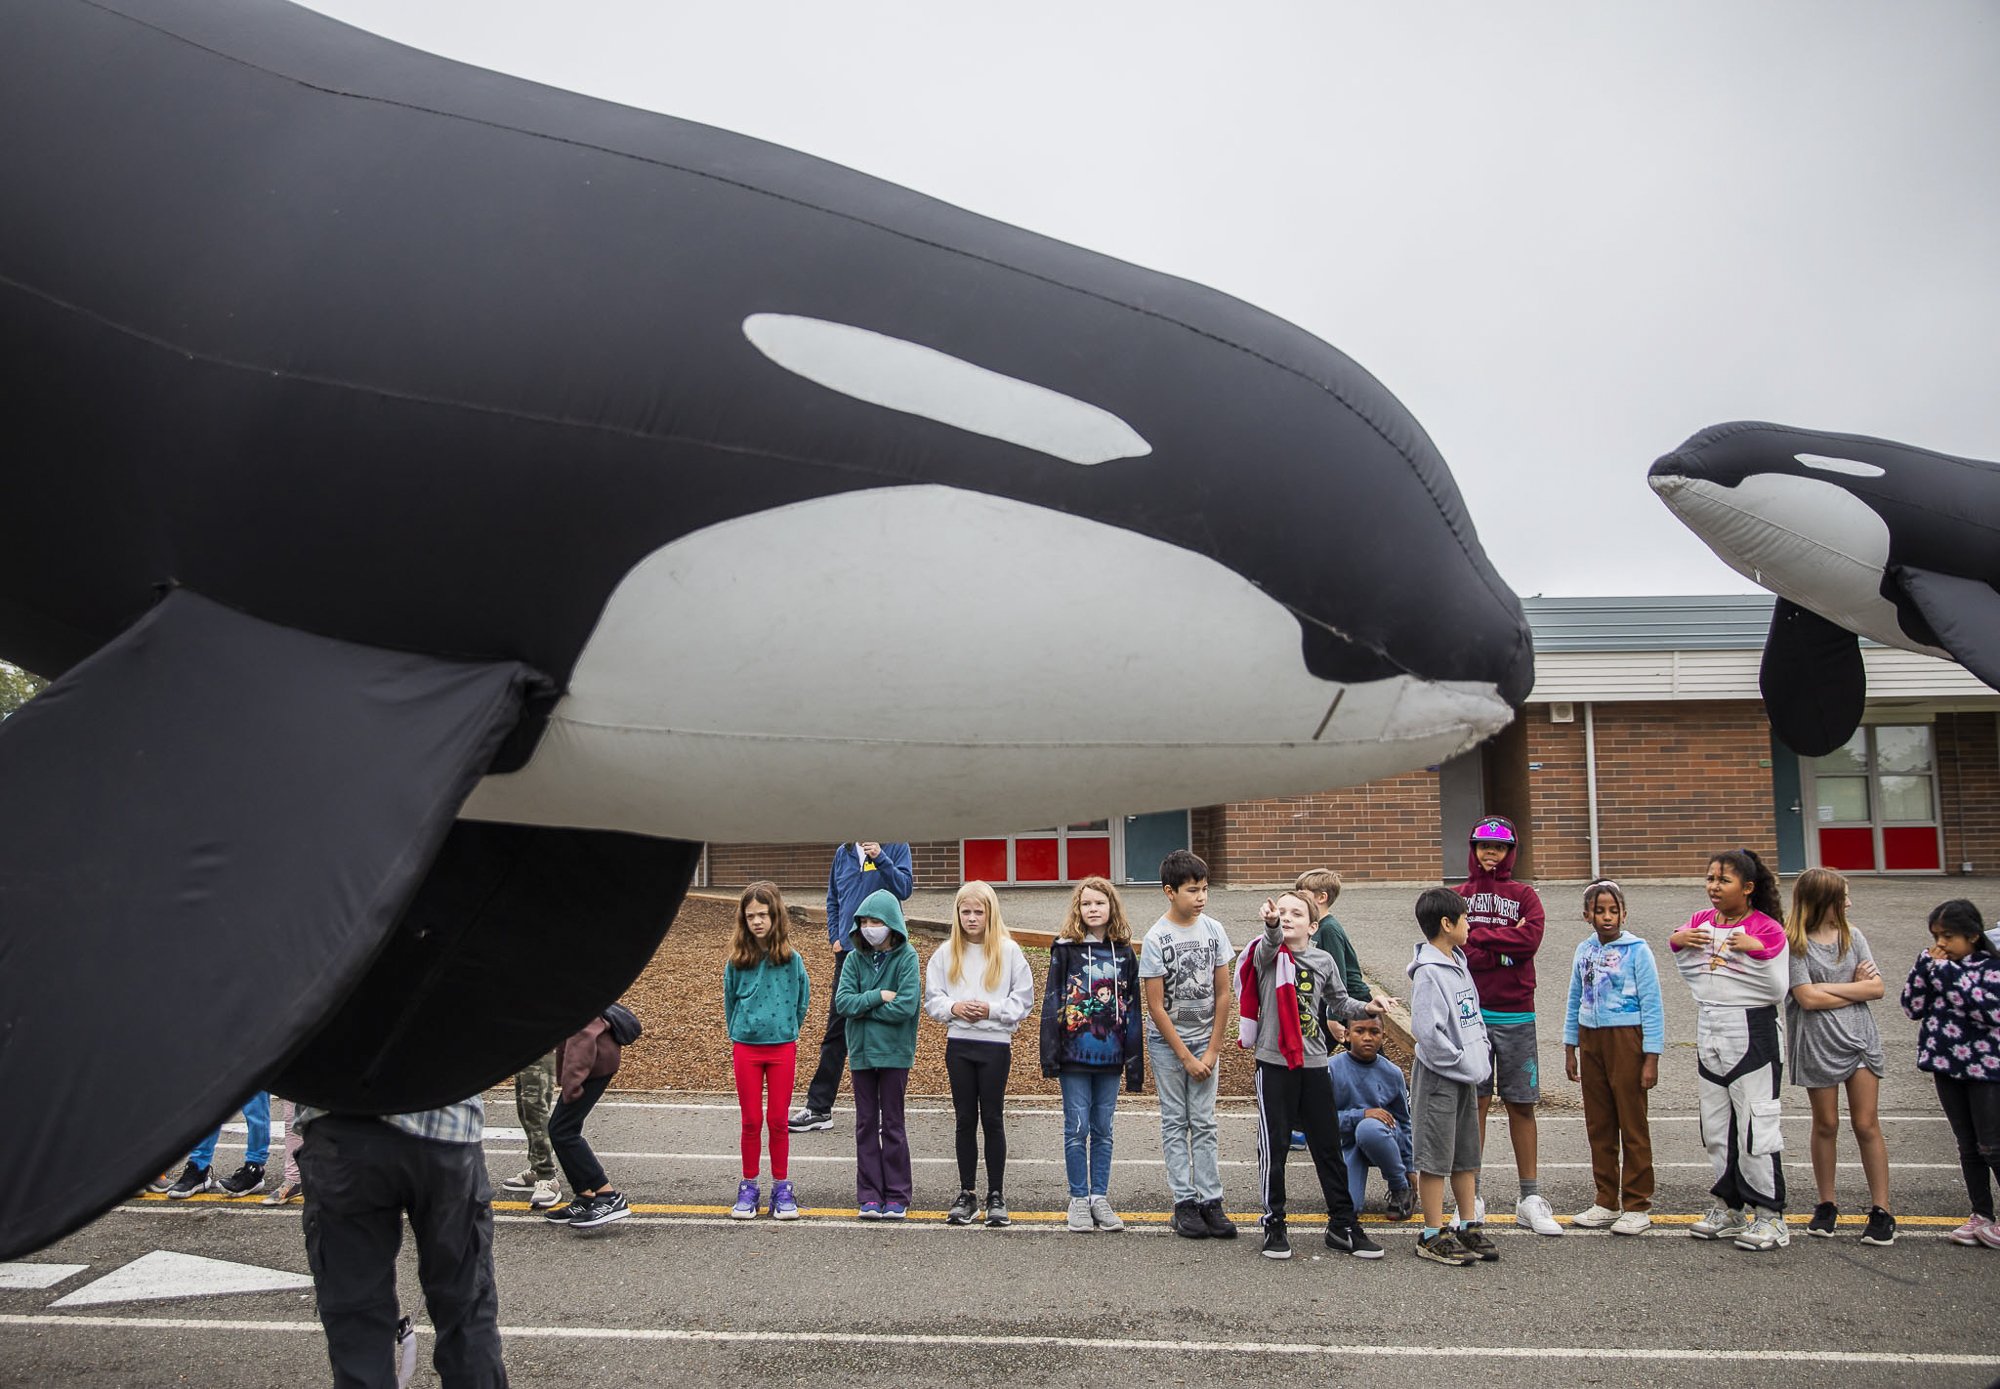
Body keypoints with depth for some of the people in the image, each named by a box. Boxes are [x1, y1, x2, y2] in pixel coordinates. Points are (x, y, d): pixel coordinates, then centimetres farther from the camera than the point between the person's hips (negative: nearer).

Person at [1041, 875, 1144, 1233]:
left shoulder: (1124, 954, 6)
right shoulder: (1065, 949, -2)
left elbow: (1133, 1009, 7)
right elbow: (1051, 1002, -4)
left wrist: (1135, 1062, 4)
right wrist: (1050, 1055, -10)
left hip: (1110, 1056, 3)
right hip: (1075, 1055, -2)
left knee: (1103, 1130, 9)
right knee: (1077, 1129, 3)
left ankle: (1100, 1198, 18)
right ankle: (1078, 1200, 13)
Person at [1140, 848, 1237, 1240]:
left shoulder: (1214, 930, -3)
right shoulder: (1156, 939, -14)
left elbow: (1223, 993, 2)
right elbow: (1156, 1007, -12)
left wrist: (1213, 1049, -2)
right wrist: (1186, 1057, -11)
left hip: (1205, 1041, 3)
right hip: (1168, 1044, -3)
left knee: (1204, 1124, 4)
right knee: (1175, 1124, 4)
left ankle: (1210, 1201, 6)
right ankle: (1185, 1204, 7)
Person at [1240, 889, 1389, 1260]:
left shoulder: (1323, 961, 6)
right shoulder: (1267, 955, -7)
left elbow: (1337, 1001, 21)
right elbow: (1271, 944, -32)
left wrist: (1365, 1008, 2)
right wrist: (1271, 925, -54)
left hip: (1314, 1063, 4)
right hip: (1274, 1063, -4)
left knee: (1329, 1146, 10)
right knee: (1274, 1147, 2)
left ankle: (1343, 1224, 22)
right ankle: (1274, 1225, 15)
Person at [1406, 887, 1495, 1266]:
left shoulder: (1458, 963, 11)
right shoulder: (1428, 972, -19)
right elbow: (1425, 1030, -24)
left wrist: (1481, 1055, 8)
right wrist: (1461, 1061, -17)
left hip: (1466, 1075, 9)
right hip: (1438, 1077, -9)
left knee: (1467, 1155, 16)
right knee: (1435, 1157, 0)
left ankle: (1468, 1227, 26)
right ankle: (1434, 1235, 8)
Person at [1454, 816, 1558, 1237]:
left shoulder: (1525, 896, 8)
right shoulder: (1457, 897, 7)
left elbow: (1531, 938, -11)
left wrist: (1479, 936, -9)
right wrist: (1506, 946, -11)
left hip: (1516, 1015, 1)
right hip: (1471, 1013, -1)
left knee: (1522, 1105, 5)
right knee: (1474, 1103, 2)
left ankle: (1530, 1198, 12)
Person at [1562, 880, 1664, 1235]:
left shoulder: (1637, 950, -8)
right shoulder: (1584, 950, 8)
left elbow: (1652, 1005, -8)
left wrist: (1651, 1058, -11)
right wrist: (1570, 1049, 14)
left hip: (1625, 1037, -6)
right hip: (1591, 1039, 6)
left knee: (1633, 1123, 0)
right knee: (1598, 1125, 11)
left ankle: (1637, 1206, 9)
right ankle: (1607, 1202, 21)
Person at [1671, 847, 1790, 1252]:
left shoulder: (1767, 929, -9)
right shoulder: (1699, 922, 8)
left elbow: (1778, 991, -12)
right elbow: (1690, 974, 17)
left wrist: (1759, 951, -24)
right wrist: (1676, 942, 0)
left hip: (1752, 1032, -6)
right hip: (1709, 1030, 7)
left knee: (1755, 1125, -5)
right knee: (1716, 1126, 12)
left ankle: (1769, 1214, 5)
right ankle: (1730, 1206, 24)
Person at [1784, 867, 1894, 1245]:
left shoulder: (1852, 937, 7)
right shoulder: (1794, 943, -7)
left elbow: (1877, 987, 0)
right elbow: (1808, 998, -15)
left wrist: (1830, 987, -10)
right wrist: (1855, 988, -5)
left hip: (1859, 1039, 3)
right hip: (1817, 1043, -3)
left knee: (1866, 1125, 1)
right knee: (1826, 1125, 6)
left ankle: (1881, 1210, 6)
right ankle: (1826, 1206, 19)